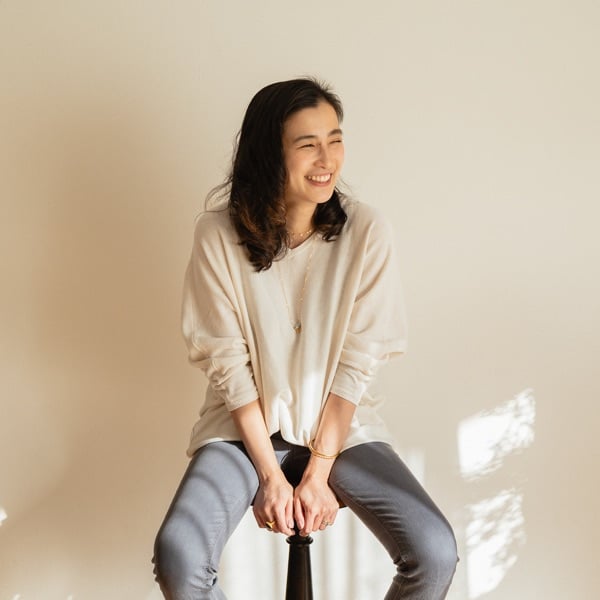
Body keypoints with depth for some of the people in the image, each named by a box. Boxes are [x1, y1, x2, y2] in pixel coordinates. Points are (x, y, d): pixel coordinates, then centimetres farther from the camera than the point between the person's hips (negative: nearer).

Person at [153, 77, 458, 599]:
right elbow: (228, 362, -10)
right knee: (177, 557, -24)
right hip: (247, 425, 0)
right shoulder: (219, 233, -12)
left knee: (434, 553, -19)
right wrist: (270, 475, -12)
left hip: (341, 425, 1)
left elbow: (357, 363, -9)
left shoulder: (367, 232, -11)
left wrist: (318, 473, -12)